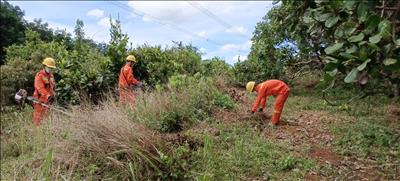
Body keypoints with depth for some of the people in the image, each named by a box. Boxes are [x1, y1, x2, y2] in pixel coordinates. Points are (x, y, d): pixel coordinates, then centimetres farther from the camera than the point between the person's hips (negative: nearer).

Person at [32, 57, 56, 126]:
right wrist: (48, 96, -34)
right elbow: (40, 88, -23)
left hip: (47, 100, 7)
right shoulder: (39, 75, -12)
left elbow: (53, 87, 17)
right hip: (40, 100, -7)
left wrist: (53, 95, 6)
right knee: (38, 117, -2)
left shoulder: (51, 75, 13)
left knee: (45, 116, 14)